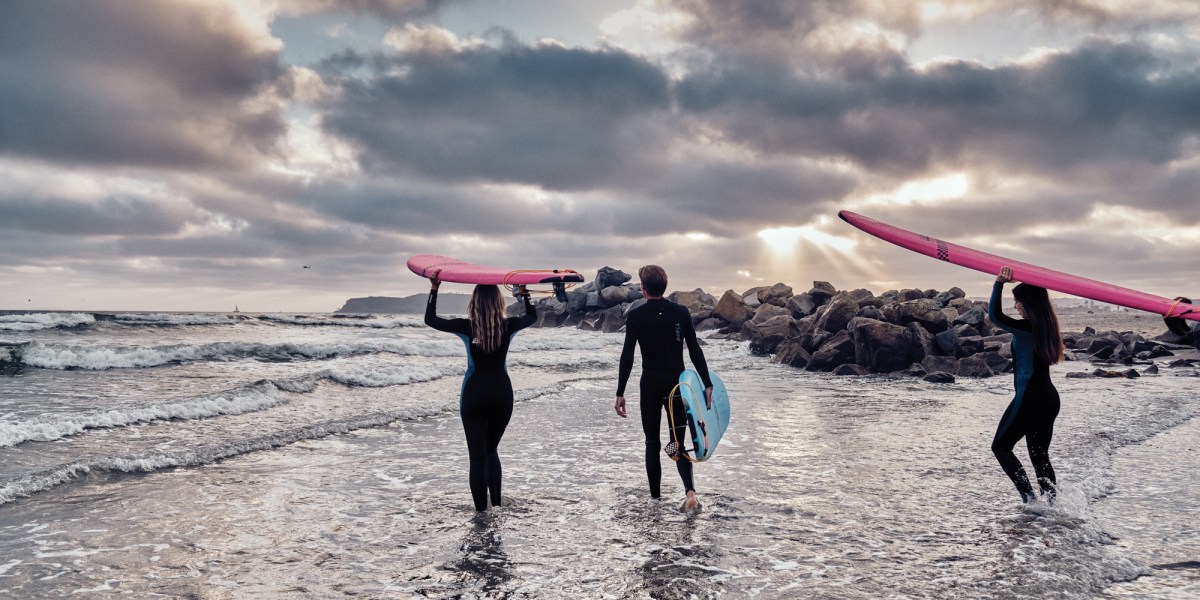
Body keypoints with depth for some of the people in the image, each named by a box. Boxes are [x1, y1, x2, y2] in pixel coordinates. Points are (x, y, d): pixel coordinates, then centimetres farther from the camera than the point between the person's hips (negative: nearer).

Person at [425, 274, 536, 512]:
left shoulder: (468, 327, -9)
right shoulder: (508, 326, -4)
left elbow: (430, 319, 4)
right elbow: (532, 316, 19)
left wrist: (434, 289, 9)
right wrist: (523, 294, 28)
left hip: (475, 394, -3)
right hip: (502, 393, 3)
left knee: (478, 456, 3)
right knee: (491, 450, 21)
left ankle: (482, 511, 3)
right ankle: (496, 505, 17)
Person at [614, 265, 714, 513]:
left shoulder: (635, 316, -6)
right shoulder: (681, 312, 1)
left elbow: (627, 356, -9)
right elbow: (695, 351, -1)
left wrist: (620, 394, -7)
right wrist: (707, 384, 2)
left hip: (650, 386, -2)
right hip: (678, 385, 2)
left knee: (652, 444, 11)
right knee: (679, 444, 8)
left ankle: (655, 499, 14)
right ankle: (690, 491, -14)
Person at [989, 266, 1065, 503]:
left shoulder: (1026, 328, -18)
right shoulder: (1046, 327, 7)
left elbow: (996, 317, -26)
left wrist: (999, 284, -26)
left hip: (1029, 399, -8)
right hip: (1049, 397, 8)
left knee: (1001, 446, 6)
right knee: (1040, 455, 14)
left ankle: (1030, 498, -2)